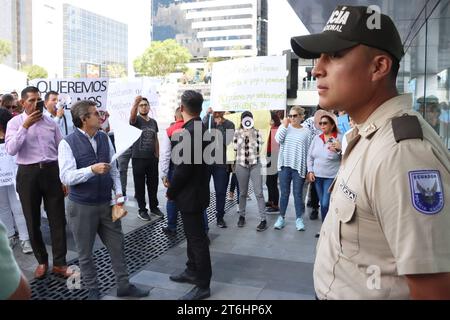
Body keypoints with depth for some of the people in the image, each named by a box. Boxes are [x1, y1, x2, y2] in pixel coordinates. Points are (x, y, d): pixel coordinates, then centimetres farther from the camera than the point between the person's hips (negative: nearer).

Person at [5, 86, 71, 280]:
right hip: (28, 174, -1)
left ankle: (59, 263, 14)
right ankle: (42, 261, 27)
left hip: (51, 172, 1)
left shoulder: (51, 123, 7)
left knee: (57, 219, 2)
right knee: (32, 221, 10)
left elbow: (61, 151, 9)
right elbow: (11, 150, -13)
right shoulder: (15, 123, 2)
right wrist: (25, 126, -16)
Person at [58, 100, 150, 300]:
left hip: (106, 203, 5)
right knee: (85, 252, 12)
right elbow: (66, 177, -20)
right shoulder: (67, 143, -13)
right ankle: (93, 290, 32)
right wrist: (92, 170, -32)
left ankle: (124, 285, 28)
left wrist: (118, 192, -1)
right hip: (81, 207, -4)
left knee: (117, 246, 12)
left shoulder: (104, 138, 3)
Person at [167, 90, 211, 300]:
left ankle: (203, 285, 14)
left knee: (197, 239, 1)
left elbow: (183, 167, -23)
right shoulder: (199, 128, 6)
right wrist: (175, 190, 16)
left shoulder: (191, 132, -24)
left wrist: (171, 191, -9)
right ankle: (193, 271, 37)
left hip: (190, 194, -10)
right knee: (193, 236, 21)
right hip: (194, 191, 10)